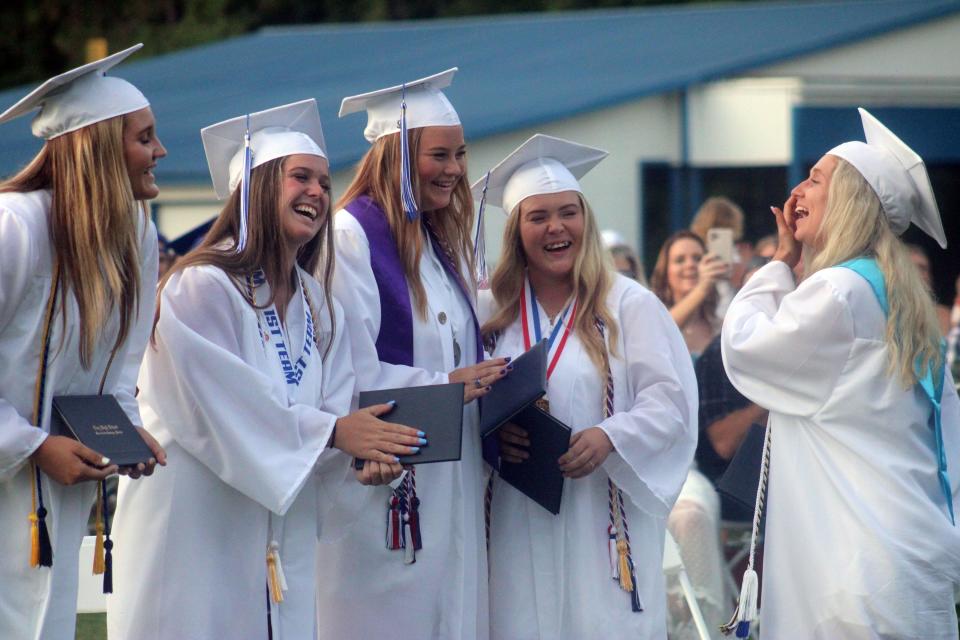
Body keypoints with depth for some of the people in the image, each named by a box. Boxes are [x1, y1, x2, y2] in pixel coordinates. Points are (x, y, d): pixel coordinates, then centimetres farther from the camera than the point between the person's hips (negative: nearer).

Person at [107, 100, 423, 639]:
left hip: (282, 540, 7)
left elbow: (334, 409, 7)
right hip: (194, 529, -7)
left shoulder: (320, 308, 14)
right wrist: (332, 432, -19)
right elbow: (218, 404, -19)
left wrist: (364, 455, -15)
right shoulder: (201, 287, -11)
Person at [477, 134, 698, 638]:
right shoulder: (490, 312, 10)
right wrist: (490, 432, -12)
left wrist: (609, 437, -20)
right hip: (517, 522, 2)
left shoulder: (628, 305, 2)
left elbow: (669, 398, -4)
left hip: (604, 518, -2)